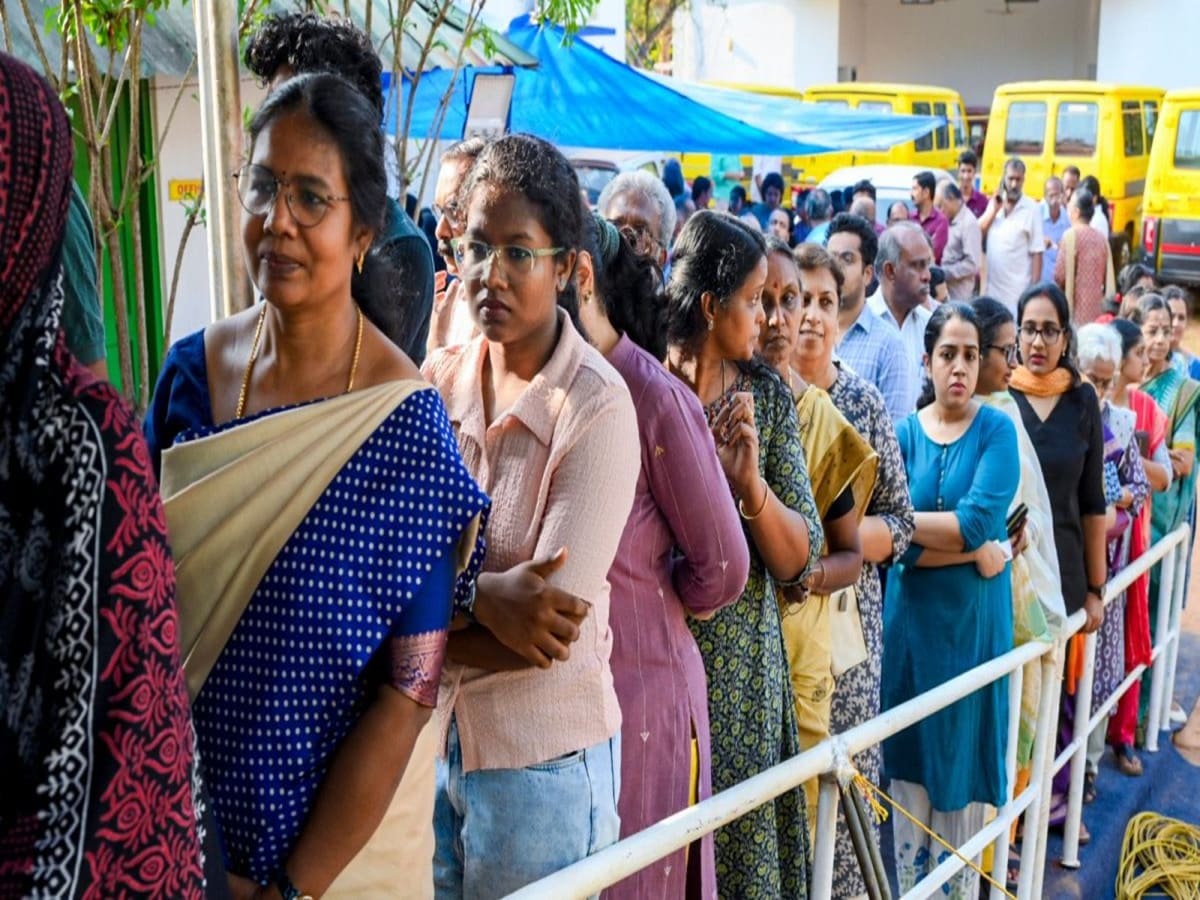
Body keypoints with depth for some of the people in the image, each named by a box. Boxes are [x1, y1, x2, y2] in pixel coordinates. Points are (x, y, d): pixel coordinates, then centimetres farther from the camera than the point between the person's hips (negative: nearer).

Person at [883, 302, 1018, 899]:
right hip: (912, 616, 2)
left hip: (975, 619, -1)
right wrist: (976, 550, -17)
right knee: (909, 757, 8)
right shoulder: (904, 433, 0)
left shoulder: (997, 430, -4)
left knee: (964, 759, 7)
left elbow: (976, 523, -18)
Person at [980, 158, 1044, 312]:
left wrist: (1035, 287, -11)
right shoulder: (993, 203, 9)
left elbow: (1036, 253, -7)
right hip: (992, 287, 5)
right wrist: (994, 210, -5)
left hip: (1018, 289, -5)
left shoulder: (1032, 209, -7)